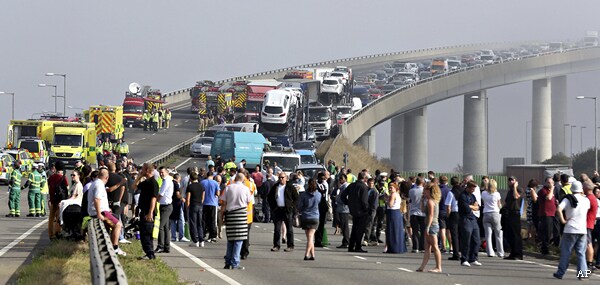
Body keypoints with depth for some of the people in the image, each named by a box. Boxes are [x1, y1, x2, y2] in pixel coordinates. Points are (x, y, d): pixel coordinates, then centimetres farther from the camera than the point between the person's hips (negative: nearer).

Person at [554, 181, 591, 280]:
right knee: (581, 253, 7)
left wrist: (563, 220, -10)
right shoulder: (586, 200, 4)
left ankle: (560, 273, 10)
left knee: (565, 252, 6)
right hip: (583, 230, 2)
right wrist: (582, 194, 31)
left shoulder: (568, 199, -4)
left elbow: (559, 209, -20)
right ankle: (582, 273, -1)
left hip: (570, 230, -2)